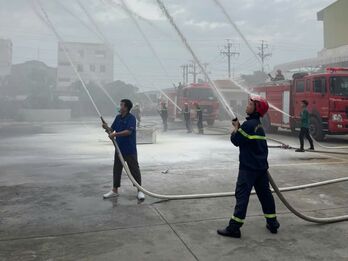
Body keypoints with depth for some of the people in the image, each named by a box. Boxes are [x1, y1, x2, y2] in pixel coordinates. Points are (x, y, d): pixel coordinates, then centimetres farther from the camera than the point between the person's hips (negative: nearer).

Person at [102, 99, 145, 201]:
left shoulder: (131, 118, -13)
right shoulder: (118, 117, 10)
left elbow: (128, 131, -24)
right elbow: (112, 130, 13)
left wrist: (115, 134, -26)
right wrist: (107, 128, -8)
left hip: (130, 150, -7)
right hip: (119, 148, 7)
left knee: (134, 169, 1)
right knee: (116, 169, 12)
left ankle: (139, 191, 10)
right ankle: (115, 190, 24)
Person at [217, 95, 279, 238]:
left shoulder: (249, 124, -15)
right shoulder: (259, 125, 13)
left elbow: (236, 140, -12)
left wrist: (236, 128, 3)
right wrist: (239, 126, 7)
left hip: (249, 167, -9)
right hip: (261, 166, 9)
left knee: (242, 195, -7)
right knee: (265, 193, 15)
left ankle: (234, 228, -4)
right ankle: (272, 223, 24)